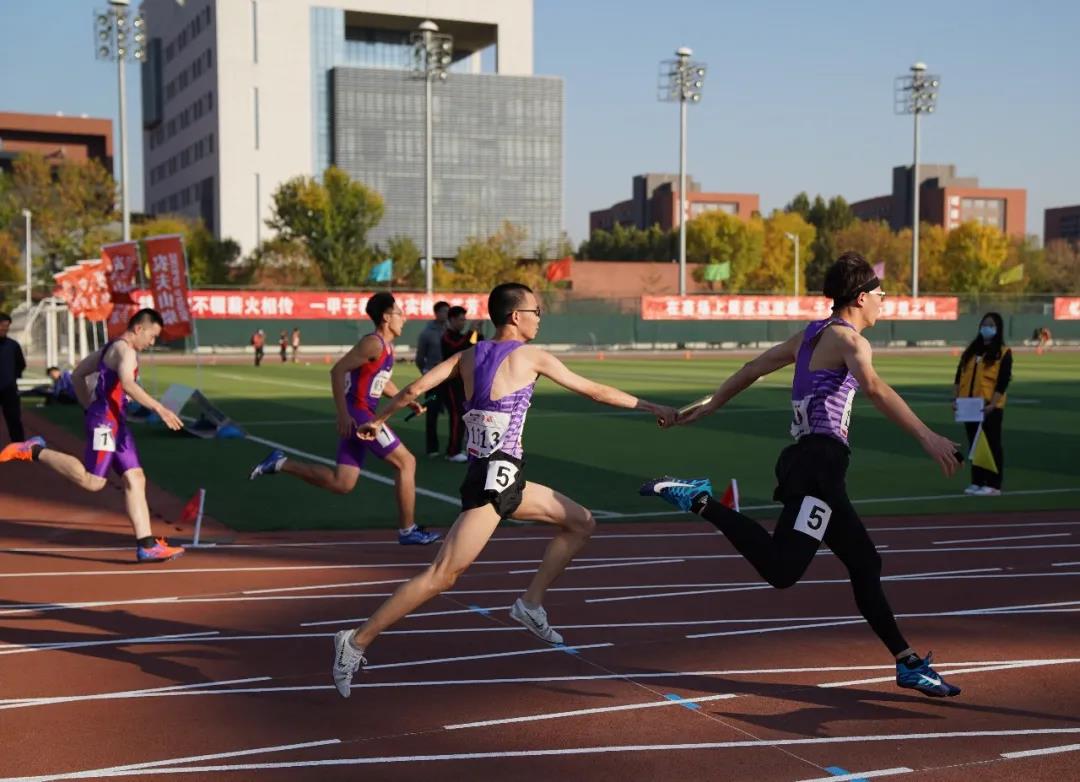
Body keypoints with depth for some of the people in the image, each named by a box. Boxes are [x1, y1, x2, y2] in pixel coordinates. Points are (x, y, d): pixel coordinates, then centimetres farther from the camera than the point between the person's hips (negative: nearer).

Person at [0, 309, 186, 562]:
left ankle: (146, 545, 1)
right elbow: (128, 384, -29)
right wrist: (159, 408, -33)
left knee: (135, 480, 4)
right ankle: (36, 451, 1)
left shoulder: (110, 348, 20)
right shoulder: (124, 349, -11)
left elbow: (77, 375, 28)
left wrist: (90, 407, 26)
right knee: (92, 481, -12)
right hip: (105, 422, -11)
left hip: (116, 423, 11)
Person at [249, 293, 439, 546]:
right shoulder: (373, 343, -13)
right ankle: (407, 531, 2)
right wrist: (343, 414, -25)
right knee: (406, 462, -4)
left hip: (356, 417, 9)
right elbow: (338, 370, -20)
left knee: (341, 483, 6)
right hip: (357, 414, -9)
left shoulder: (386, 346, 17)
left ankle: (281, 463, 10)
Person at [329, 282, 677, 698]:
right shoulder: (531, 357, -4)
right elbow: (595, 391, 2)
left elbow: (414, 390, 7)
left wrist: (379, 421, 24)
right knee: (442, 575, -8)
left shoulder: (468, 356, 12)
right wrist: (652, 407, 11)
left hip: (504, 479, 9)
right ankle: (357, 641, -5)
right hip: (492, 481, -9)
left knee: (581, 522, 16)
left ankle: (531, 603, 19)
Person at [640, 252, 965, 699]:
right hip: (818, 462, -11)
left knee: (865, 564, 14)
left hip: (811, 462, 11)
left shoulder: (814, 334, 21)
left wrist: (711, 405, 37)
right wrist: (927, 437, -33)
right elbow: (874, 388, -25)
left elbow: (755, 367, 27)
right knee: (782, 570, -23)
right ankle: (700, 501, -18)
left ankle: (907, 663, 19)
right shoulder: (846, 338, -5)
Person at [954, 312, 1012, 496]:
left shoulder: (1003, 353, -4)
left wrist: (992, 405, -21)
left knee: (992, 445, -2)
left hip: (990, 408, -6)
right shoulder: (971, 350, 14)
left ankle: (993, 485, 2)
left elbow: (1002, 383, -12)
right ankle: (977, 482, 18)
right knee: (975, 444, 10)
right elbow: (959, 376, 12)